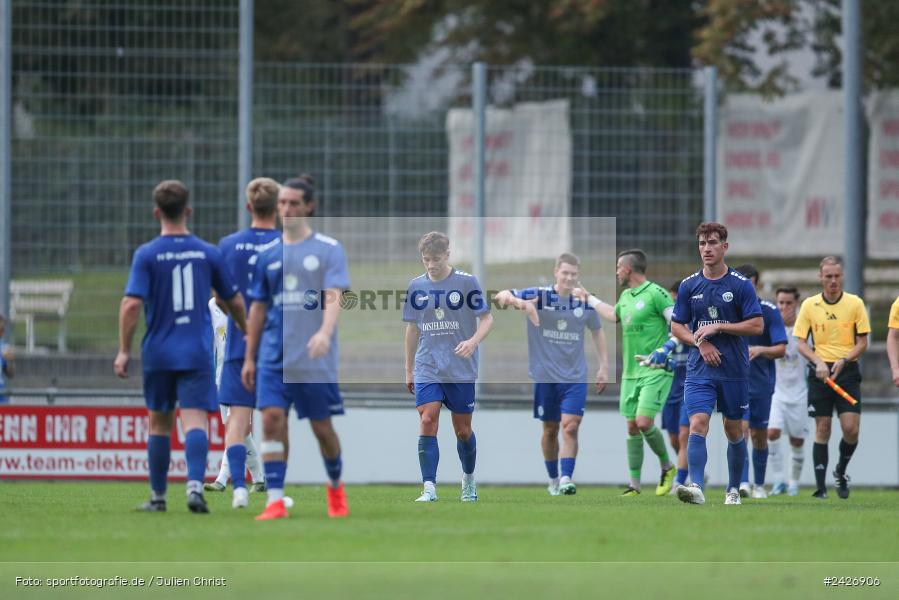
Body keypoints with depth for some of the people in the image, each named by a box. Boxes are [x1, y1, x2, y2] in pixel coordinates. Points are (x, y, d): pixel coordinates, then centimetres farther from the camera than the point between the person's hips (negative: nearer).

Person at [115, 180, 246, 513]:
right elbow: (235, 302, 10)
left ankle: (158, 496, 20)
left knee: (159, 423, 13)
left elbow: (132, 303, -12)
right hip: (197, 354, 0)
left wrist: (124, 351, -6)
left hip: (158, 353, 0)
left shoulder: (146, 255, -4)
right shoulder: (208, 254, 3)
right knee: (195, 421, -8)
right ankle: (195, 484, -29)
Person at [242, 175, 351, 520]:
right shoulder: (268, 255, 10)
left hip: (315, 359, -3)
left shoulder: (329, 250, -1)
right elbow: (258, 308, 15)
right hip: (273, 358, 3)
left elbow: (334, 296, -13)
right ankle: (275, 501, -12)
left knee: (322, 427, 5)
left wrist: (325, 332, -31)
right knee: (272, 419, -12)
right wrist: (249, 357, 12)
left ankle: (335, 486, 32)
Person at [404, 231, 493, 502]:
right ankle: (429, 488, -18)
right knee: (427, 421, -15)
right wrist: (409, 369, 16)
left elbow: (487, 319, -3)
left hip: (461, 369, -2)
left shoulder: (467, 282, -4)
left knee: (463, 429, 8)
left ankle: (469, 480, 33)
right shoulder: (416, 286, 6)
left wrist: (473, 342, -23)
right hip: (427, 368, 2)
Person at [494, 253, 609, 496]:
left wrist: (604, 366, 12)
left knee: (570, 427, -13)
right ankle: (553, 480, 25)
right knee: (550, 429, 10)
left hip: (575, 376, 1)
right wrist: (519, 302, -37)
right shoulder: (539, 296, -7)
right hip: (545, 375, -1)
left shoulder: (585, 302, 2)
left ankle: (566, 479, -17)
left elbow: (597, 331, 18)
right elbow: (501, 296, -15)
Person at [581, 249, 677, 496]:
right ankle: (634, 485, 9)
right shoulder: (625, 296, 15)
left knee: (644, 423, -18)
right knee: (632, 427, 4)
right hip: (630, 372, 8)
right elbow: (613, 315, 38)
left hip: (655, 371, -8)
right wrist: (588, 298, 44)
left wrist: (666, 348, -27)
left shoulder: (656, 293, -11)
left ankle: (667, 468, 5)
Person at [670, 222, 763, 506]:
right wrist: (700, 343, -9)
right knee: (697, 424, -17)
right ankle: (697, 487, -28)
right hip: (699, 370, 1)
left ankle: (733, 490, 25)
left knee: (734, 430, 10)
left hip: (734, 371, -1)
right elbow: (677, 326, 10)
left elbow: (757, 325, -6)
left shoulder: (741, 285, -3)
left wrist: (718, 327, -14)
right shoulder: (689, 285, 5)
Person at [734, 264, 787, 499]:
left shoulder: (769, 311, -5)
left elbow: (781, 349, -9)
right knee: (741, 429, -17)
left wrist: (760, 350, -25)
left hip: (761, 382, 0)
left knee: (759, 435, 8)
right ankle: (742, 482, -24)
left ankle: (759, 485, 24)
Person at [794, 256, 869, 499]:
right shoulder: (809, 305, 3)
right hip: (820, 372, 0)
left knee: (851, 429, -9)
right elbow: (800, 342, 3)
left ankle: (841, 470, 18)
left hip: (847, 371, 0)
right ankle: (820, 486, 2)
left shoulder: (855, 303, 0)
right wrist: (818, 362, -14)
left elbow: (862, 342, 1)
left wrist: (843, 361, -14)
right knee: (822, 429, -1)